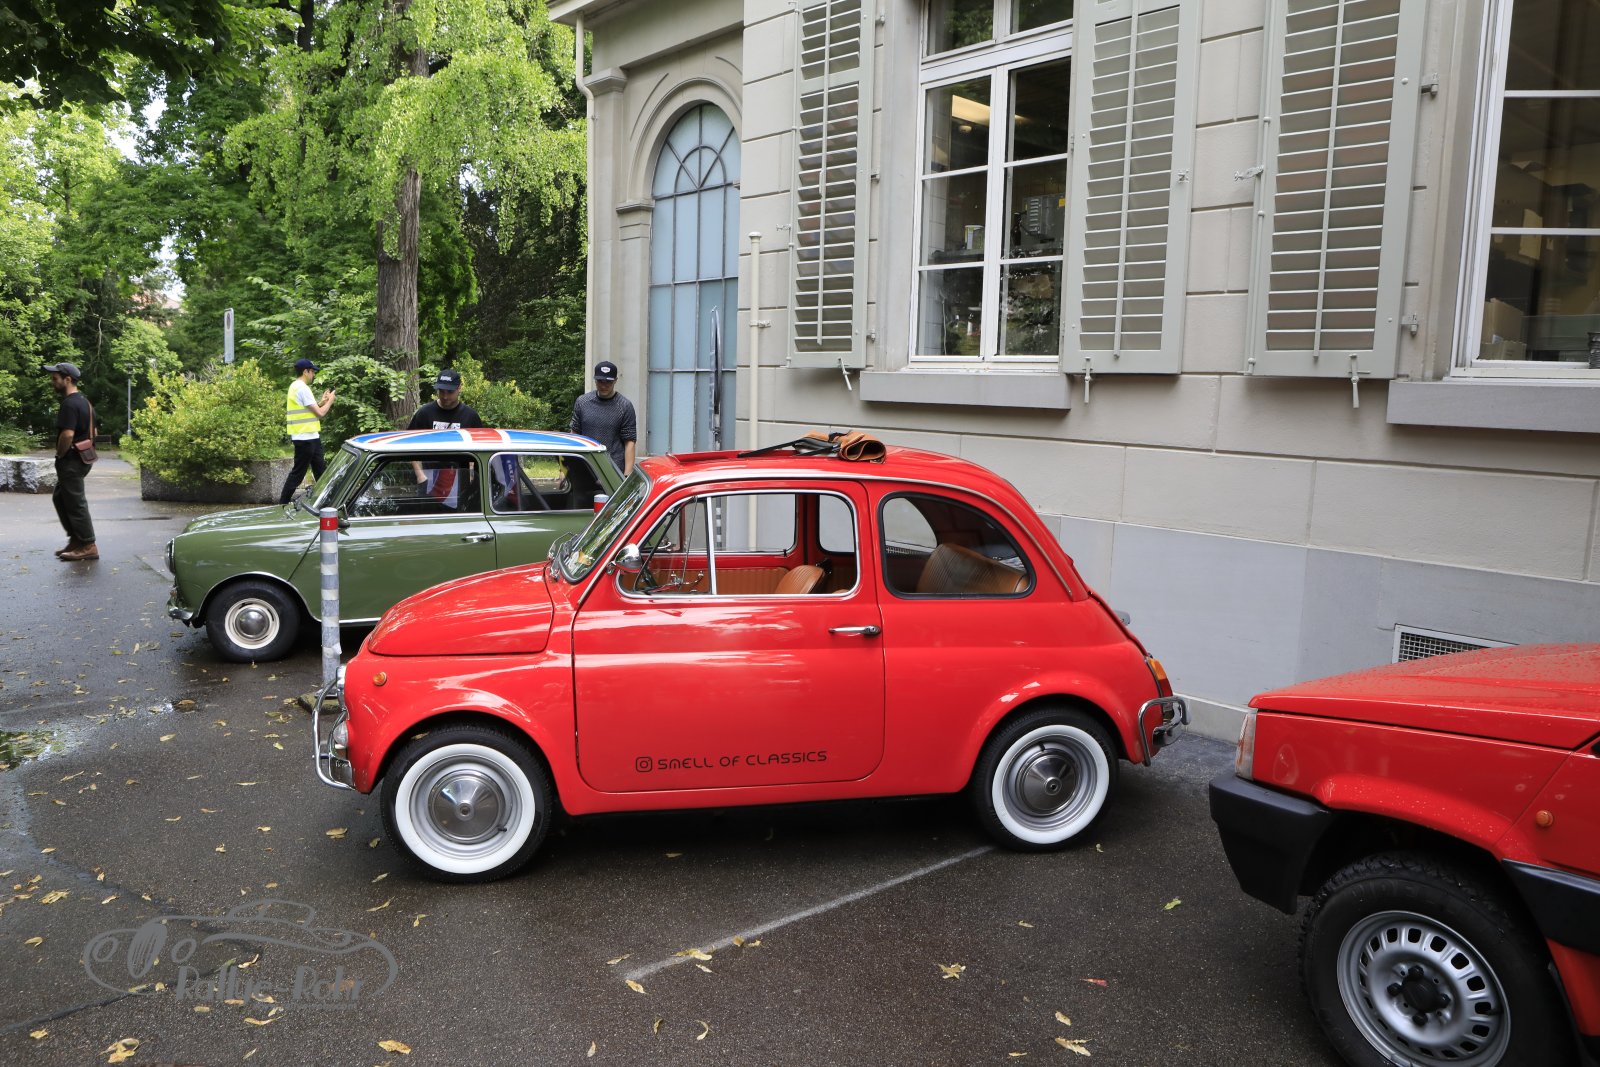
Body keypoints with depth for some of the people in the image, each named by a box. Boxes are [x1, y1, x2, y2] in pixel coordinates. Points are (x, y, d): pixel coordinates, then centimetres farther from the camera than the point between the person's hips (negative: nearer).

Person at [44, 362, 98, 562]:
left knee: (75, 502, -4)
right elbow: (92, 432, 21)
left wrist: (60, 455, -13)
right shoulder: (83, 401, 14)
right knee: (59, 498, 19)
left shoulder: (69, 404, -18)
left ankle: (88, 547, 0)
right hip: (81, 457, 10)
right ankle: (76, 539, 22)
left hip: (71, 461, -10)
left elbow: (67, 434, -28)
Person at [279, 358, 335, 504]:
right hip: (306, 437, -10)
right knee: (298, 473, -4)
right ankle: (283, 504, 3)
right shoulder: (302, 388, -16)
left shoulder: (295, 386, 16)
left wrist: (322, 402, 14)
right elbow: (320, 413, -16)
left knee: (320, 470, 13)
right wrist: (329, 401, 0)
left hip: (309, 437, 10)